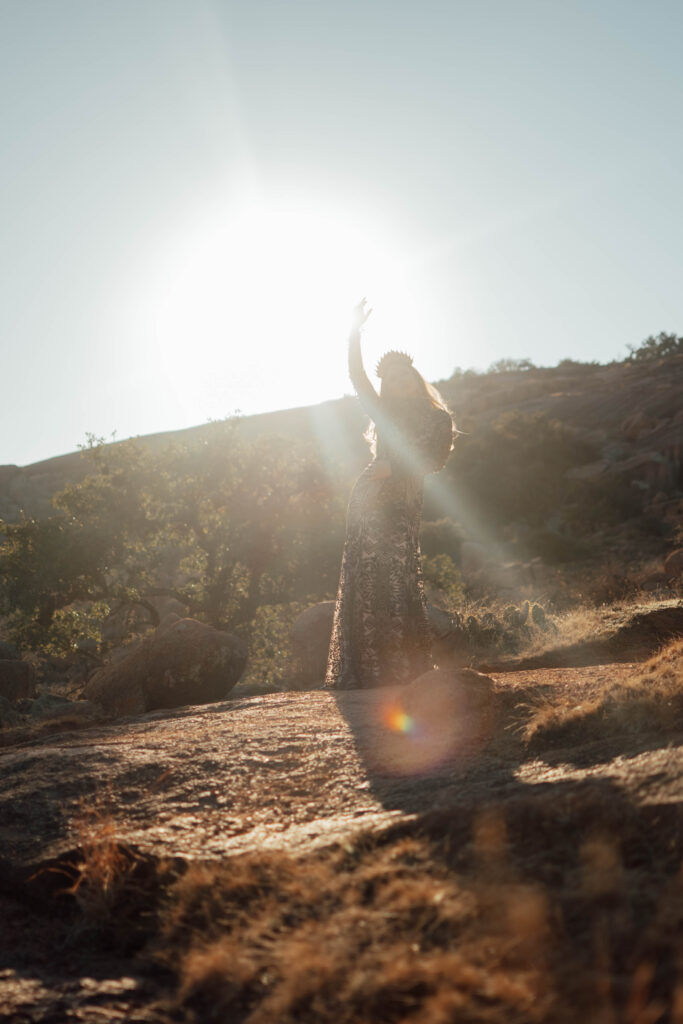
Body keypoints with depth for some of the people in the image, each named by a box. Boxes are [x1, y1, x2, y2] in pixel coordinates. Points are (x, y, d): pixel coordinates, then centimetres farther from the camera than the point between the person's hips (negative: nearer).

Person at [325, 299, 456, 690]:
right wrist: (355, 334, 4)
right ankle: (367, 669, 2)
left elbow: (428, 461, -3)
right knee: (365, 581, -1)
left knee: (396, 582, -10)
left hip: (400, 504, -3)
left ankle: (404, 667, -5)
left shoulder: (437, 419, 8)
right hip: (370, 502, 3)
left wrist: (390, 468, -12)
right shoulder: (387, 414, 17)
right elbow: (358, 378, 11)